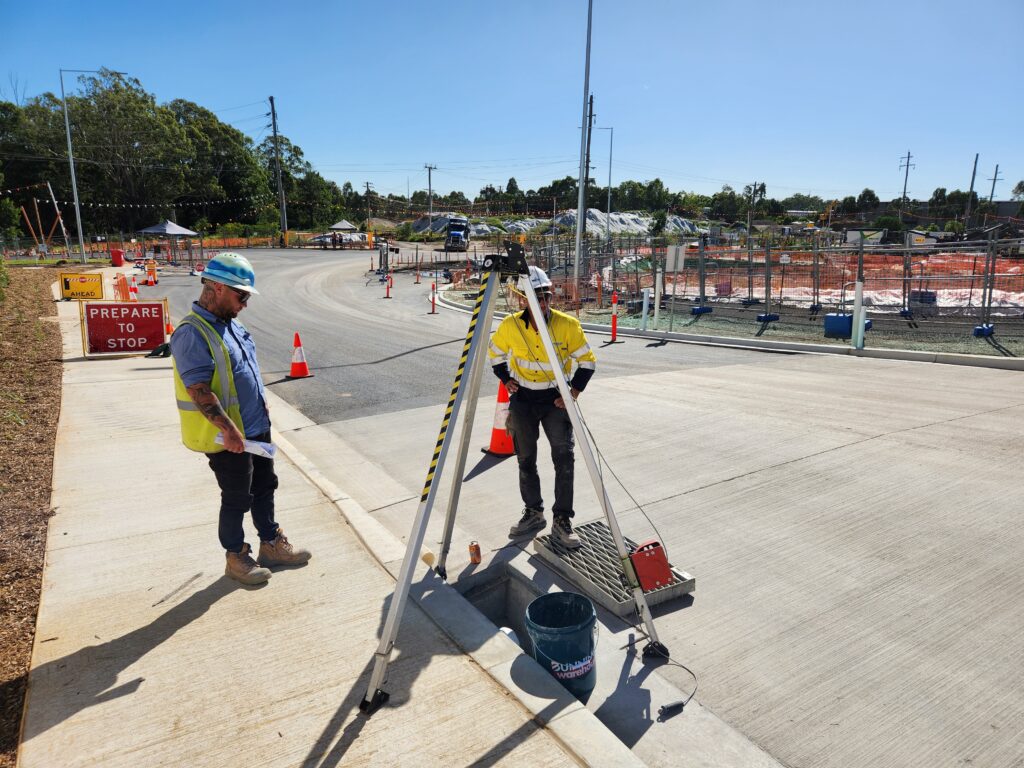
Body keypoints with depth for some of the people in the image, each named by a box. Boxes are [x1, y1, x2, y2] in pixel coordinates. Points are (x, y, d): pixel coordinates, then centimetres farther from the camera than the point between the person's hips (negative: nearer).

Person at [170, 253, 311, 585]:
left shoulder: (230, 323, 7)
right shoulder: (192, 333, -22)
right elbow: (199, 390, -26)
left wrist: (261, 405, 20)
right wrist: (228, 429, -27)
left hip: (256, 428, 9)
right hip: (227, 437, -9)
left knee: (264, 488, 19)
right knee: (237, 499, 6)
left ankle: (271, 544, 35)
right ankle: (236, 557, 25)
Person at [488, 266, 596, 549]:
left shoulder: (568, 325, -15)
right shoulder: (510, 325, -10)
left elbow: (587, 361, -5)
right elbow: (495, 354, 10)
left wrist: (574, 392, -14)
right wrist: (507, 380, -2)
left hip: (555, 399, -2)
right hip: (523, 399, 2)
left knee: (564, 457, -12)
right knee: (526, 460, 10)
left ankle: (562, 520, -1)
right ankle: (533, 513, 28)